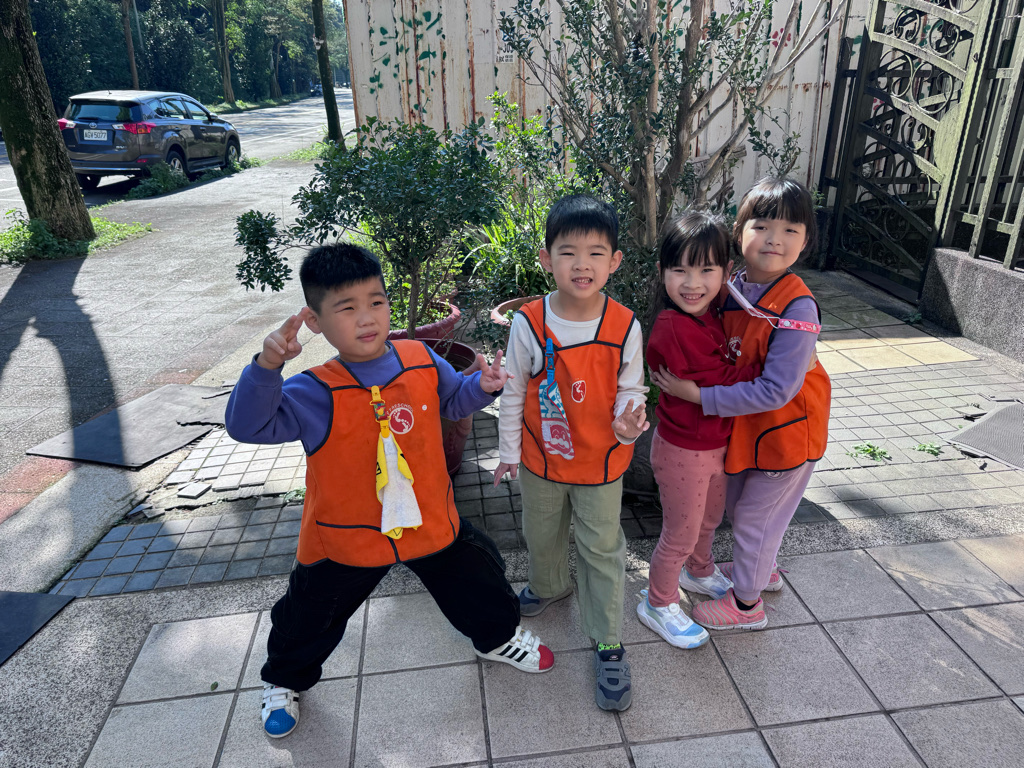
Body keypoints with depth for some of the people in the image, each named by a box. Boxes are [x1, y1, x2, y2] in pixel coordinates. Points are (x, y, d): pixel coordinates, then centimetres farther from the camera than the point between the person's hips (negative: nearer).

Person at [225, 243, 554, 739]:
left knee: (475, 580, 20)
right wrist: (266, 367, -46)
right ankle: (284, 680, 53)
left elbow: (453, 401, 9)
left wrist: (483, 386, -11)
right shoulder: (314, 394, -22)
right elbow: (249, 425, -32)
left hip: (430, 521, 3)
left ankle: (498, 636, 54)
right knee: (310, 619, 19)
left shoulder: (423, 362, -9)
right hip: (344, 538, -2)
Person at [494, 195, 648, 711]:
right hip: (541, 457, 2)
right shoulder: (529, 323, -16)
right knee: (541, 534, 25)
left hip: (600, 461, -1)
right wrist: (509, 450, 2)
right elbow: (513, 391, -5)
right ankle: (549, 585, 57)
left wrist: (629, 421, -26)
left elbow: (631, 389, -4)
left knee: (603, 549, 11)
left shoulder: (625, 326, -16)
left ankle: (608, 644, 29)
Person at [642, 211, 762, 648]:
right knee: (680, 533, 10)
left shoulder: (713, 315, -3)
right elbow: (727, 383, -27)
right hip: (683, 451, -8)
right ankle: (658, 605, 34)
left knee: (710, 518, 29)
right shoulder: (673, 329, -29)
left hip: (716, 444, 8)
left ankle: (699, 572, 56)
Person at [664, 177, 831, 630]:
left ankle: (747, 603, 36)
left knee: (755, 515, 11)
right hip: (742, 425, 7)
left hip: (784, 431, -7)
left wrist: (700, 396, -30)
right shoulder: (732, 288, -9)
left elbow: (776, 390, -30)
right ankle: (760, 567, 54)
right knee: (736, 503, 26)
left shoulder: (797, 309, -30)